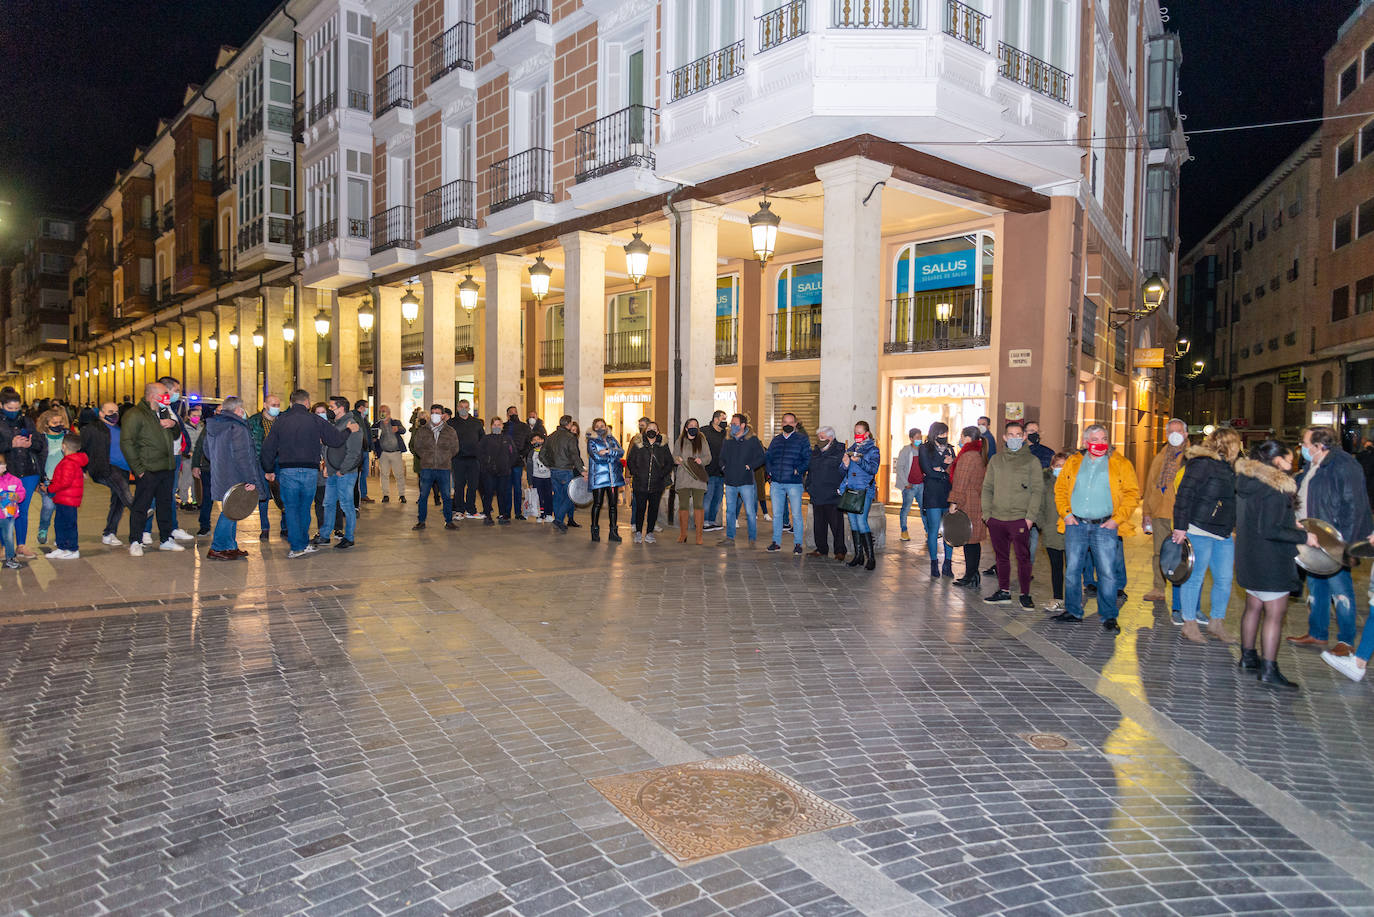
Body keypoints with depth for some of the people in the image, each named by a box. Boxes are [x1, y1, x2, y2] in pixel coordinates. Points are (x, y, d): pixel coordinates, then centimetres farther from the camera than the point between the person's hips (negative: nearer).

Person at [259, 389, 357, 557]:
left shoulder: (281, 421, 3)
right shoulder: (316, 420, -1)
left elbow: (268, 448, 5)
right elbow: (336, 439, 1)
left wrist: (269, 470, 16)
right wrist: (348, 429, 20)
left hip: (287, 471, 0)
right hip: (310, 471, 0)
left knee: (291, 509, 6)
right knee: (305, 508, 14)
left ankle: (297, 547, 5)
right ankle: (304, 544, 20)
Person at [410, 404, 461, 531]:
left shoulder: (450, 431, 5)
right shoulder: (422, 430, 6)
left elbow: (454, 449, 11)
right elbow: (417, 446, 11)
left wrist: (445, 457, 4)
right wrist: (426, 457, 4)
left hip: (444, 468, 0)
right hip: (426, 468, 0)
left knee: (447, 496, 2)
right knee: (423, 495, 3)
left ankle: (449, 521, 13)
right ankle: (421, 521, 13)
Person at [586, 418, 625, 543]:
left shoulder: (611, 439, 15)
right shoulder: (592, 441, 3)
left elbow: (621, 452, 0)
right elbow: (596, 456, -14)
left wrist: (608, 451, -14)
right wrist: (614, 454, -7)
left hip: (613, 476, 4)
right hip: (598, 477, -4)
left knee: (613, 504, 5)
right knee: (597, 504, -2)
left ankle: (613, 531, 12)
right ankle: (595, 531, 10)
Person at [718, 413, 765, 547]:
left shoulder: (752, 440, -3)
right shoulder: (728, 440, 12)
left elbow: (762, 457, -3)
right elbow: (722, 457, 23)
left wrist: (750, 466, -11)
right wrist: (723, 467, 5)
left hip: (746, 482, -5)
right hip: (730, 481, 5)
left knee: (750, 511, -4)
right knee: (730, 511, 10)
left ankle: (752, 538, 6)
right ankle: (729, 538, 19)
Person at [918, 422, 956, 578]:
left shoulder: (950, 449, 16)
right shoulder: (924, 448, 3)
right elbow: (928, 471, -7)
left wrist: (941, 469, -8)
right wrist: (946, 473, 0)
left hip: (949, 494, 4)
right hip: (932, 495, -4)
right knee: (933, 531, -3)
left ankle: (947, 565, 9)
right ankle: (934, 564, 7)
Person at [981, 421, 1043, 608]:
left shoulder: (1032, 460, 0)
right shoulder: (995, 460, 11)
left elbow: (1038, 490, -3)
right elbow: (987, 488, 13)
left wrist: (1030, 517, -11)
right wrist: (987, 513, 3)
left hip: (1020, 520, -4)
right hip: (996, 519, 4)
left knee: (1023, 557, 0)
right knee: (1001, 557, 11)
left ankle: (1025, 594, 11)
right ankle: (1003, 592, 21)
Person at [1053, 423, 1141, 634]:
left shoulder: (1120, 463, 1)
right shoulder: (1074, 461, 9)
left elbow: (1132, 494, -1)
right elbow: (1060, 488, 13)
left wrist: (1117, 518, -9)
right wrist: (1065, 513, 1)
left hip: (1105, 527, -2)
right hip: (1076, 524, 3)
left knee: (1107, 572, -3)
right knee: (1072, 570, 8)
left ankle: (1109, 617, 10)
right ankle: (1073, 612, 20)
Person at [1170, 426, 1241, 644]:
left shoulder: (1228, 467, 17)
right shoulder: (1202, 463, -12)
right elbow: (1184, 495, -17)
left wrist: (1233, 527, 20)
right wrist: (1180, 527, -20)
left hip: (1224, 535, 9)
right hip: (1200, 531, -9)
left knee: (1225, 579, 10)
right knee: (1195, 578, 0)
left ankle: (1216, 622, 22)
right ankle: (1189, 624, 9)